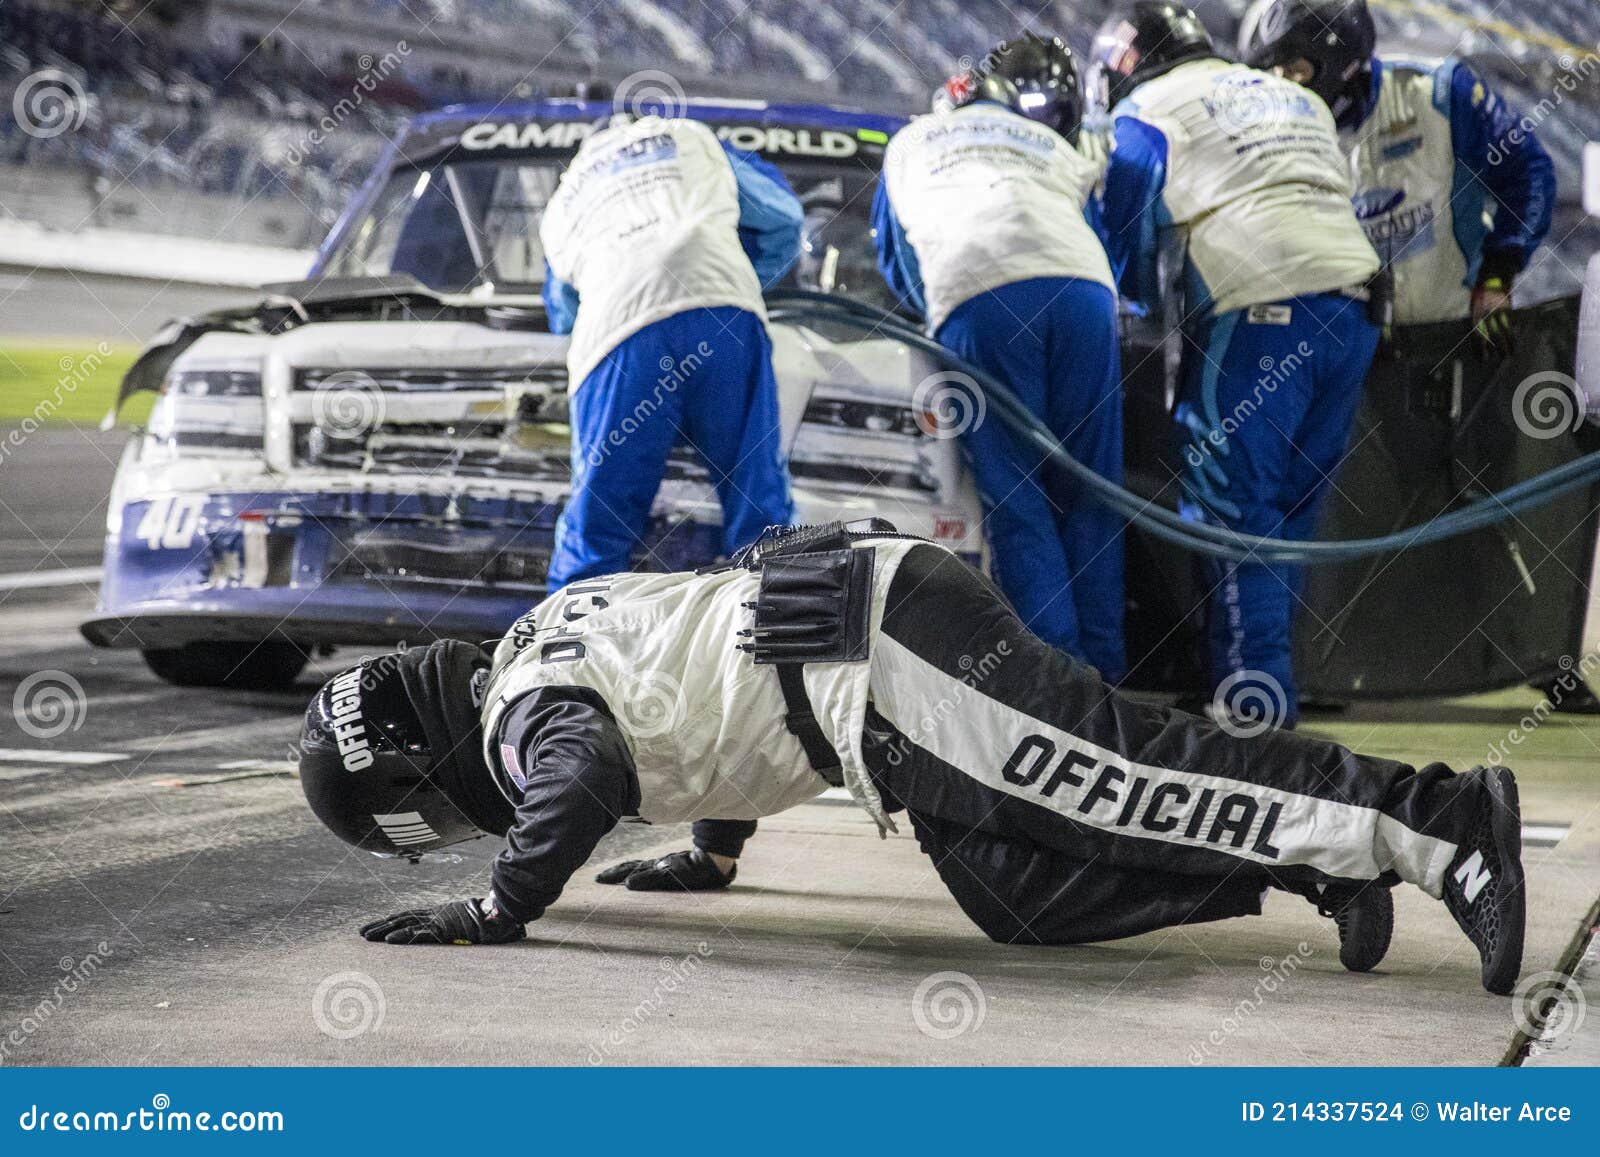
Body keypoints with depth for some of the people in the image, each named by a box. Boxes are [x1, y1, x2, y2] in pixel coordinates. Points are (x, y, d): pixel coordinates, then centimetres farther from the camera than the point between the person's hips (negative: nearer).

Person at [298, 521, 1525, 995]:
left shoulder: (517, 710, -3)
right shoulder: (540, 642, 26)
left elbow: (591, 782, -25)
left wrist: (498, 910, -14)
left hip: (869, 668, -9)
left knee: (1138, 785, -14)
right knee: (1035, 901, 3)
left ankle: (1442, 825, -22)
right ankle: (1313, 850, -3)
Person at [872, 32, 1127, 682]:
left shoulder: (911, 143, 36)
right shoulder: (1062, 153, 35)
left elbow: (894, 260, 42)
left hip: (976, 301, -1)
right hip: (1080, 288, 1)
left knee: (1016, 502, 2)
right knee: (1089, 491, 9)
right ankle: (1103, 668, 6)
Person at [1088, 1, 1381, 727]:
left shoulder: (1146, 115, 9)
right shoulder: (1299, 100, 28)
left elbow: (1126, 240, 10)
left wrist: (1155, 310, 30)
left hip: (1258, 318, -6)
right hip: (1352, 308, 6)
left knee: (1232, 508, -2)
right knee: (1291, 508, 13)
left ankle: (1255, 694, -6)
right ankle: (1265, 663, 14)